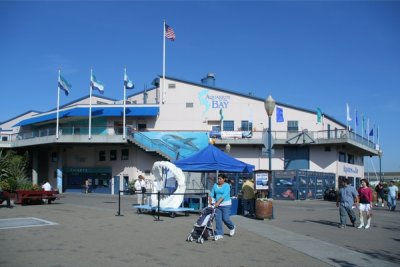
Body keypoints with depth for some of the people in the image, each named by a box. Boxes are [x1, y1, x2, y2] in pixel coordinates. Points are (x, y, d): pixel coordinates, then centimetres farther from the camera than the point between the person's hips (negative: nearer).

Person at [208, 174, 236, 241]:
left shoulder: (227, 185, -9)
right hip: (217, 205, 5)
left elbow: (224, 195, -20)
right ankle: (219, 234, 5)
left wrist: (218, 201, -30)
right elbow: (212, 193, 5)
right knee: (218, 219, -1)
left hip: (226, 204, -5)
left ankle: (232, 227, 26)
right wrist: (210, 199, -14)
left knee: (225, 218, -4)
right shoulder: (215, 185, 9)